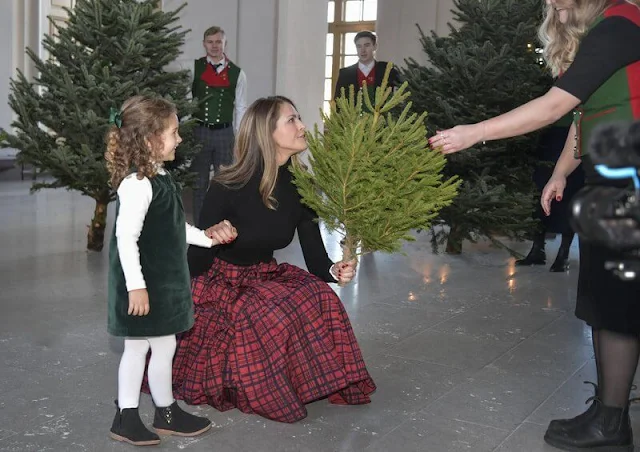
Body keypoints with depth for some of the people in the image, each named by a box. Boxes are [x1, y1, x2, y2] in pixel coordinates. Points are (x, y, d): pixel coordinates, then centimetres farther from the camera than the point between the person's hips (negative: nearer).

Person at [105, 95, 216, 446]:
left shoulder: (156, 177, 9)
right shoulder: (137, 184, -22)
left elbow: (171, 226, 20)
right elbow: (126, 237, -25)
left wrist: (207, 238, 21)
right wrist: (136, 285, -26)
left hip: (162, 279, 10)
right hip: (146, 283, -10)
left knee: (137, 346, 14)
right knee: (163, 345, 5)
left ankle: (126, 417, 24)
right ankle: (166, 414, 24)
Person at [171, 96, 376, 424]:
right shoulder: (228, 187, -22)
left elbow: (316, 261, -7)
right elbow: (195, 264, -17)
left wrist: (335, 271, -30)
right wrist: (210, 238, -40)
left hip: (264, 279, 6)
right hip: (220, 284, -5)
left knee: (319, 297, -22)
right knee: (275, 319, -31)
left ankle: (302, 380, -2)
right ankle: (261, 390, -5)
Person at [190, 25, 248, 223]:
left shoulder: (237, 73, 2)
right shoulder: (193, 68, -1)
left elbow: (241, 108, 4)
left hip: (224, 133, 1)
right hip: (199, 131, 0)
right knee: (199, 182, 10)